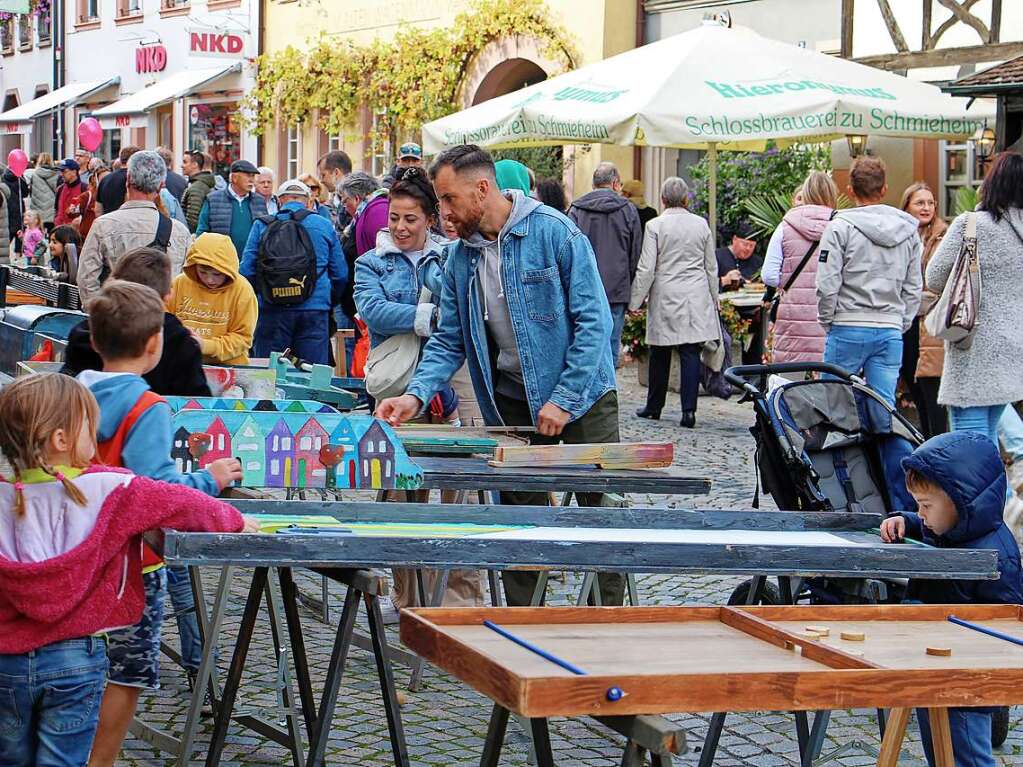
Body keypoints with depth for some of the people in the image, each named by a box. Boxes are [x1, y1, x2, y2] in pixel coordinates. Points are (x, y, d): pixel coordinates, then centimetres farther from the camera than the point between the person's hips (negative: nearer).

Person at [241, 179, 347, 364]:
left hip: (272, 311, 0)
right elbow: (340, 274, 9)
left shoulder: (262, 225, 4)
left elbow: (246, 270, 1)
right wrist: (330, 300, 28)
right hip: (314, 311, 0)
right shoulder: (325, 226, 7)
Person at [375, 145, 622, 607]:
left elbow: (594, 320, -17)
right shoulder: (460, 257, 2)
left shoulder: (554, 232, -15)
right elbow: (449, 341, 5)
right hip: (513, 403, 5)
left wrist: (565, 400, -20)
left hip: (583, 394, -4)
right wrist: (417, 396, -11)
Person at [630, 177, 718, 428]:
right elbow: (711, 268, 11)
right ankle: (689, 410, -7)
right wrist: (713, 300, 21)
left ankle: (654, 406, 21)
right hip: (696, 300, 2)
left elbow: (646, 269, -7)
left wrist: (635, 301, 1)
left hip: (665, 298, -2)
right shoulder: (701, 225, 4)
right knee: (691, 353, -1)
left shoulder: (655, 226, -6)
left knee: (660, 354, 10)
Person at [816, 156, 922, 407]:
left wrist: (827, 321, 5)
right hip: (891, 330, 4)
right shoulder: (909, 230, 9)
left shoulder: (840, 227, -6)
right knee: (884, 405, 3)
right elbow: (914, 287, 12)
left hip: (848, 329, -4)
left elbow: (828, 284, -9)